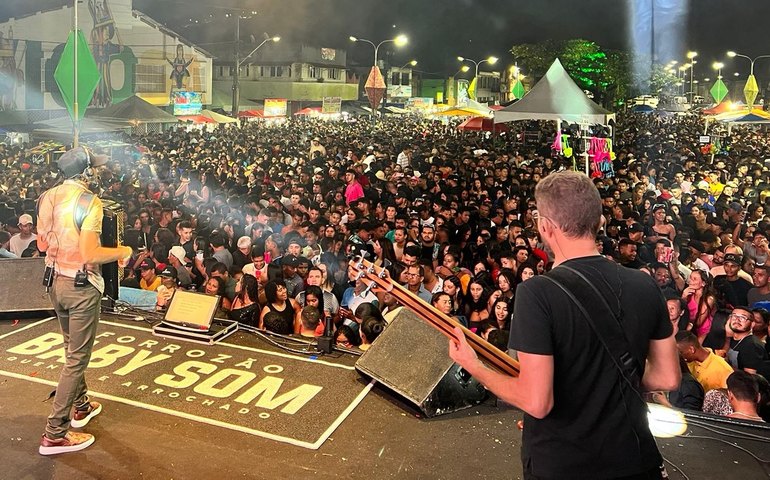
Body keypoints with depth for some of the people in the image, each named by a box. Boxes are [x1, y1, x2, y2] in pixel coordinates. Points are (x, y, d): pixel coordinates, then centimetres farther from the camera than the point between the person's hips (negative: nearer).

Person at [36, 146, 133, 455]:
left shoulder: (47, 197, 3)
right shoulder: (89, 202, -20)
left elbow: (42, 244, 12)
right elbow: (90, 255, -27)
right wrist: (122, 252, -12)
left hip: (56, 282, 8)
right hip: (82, 286, -8)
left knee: (72, 350, 24)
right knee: (77, 358, 1)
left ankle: (80, 406, 40)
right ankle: (54, 434, 7)